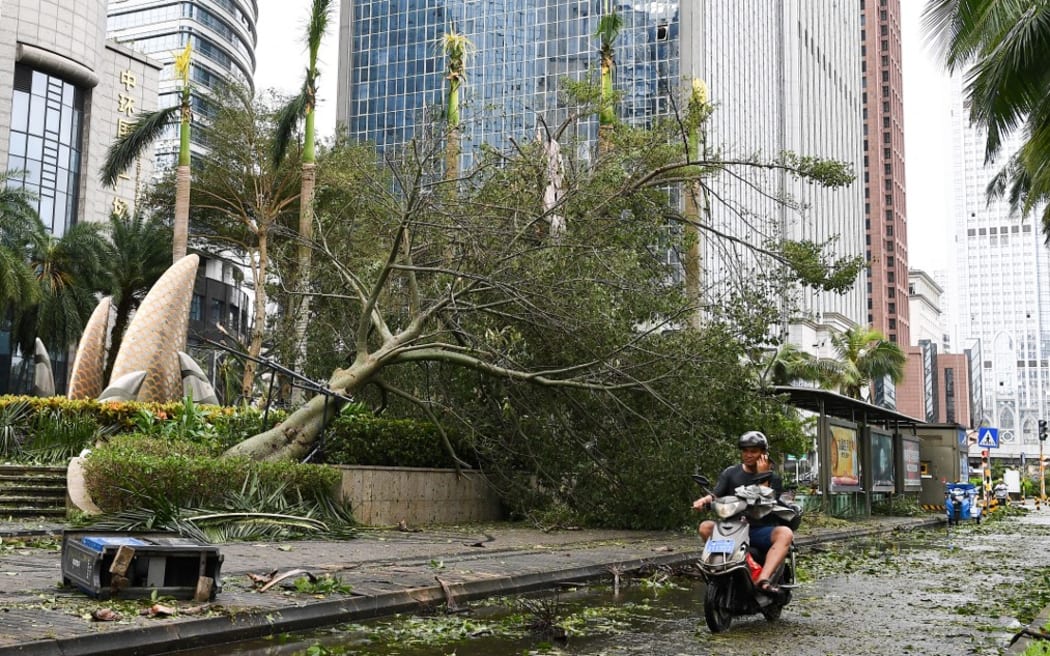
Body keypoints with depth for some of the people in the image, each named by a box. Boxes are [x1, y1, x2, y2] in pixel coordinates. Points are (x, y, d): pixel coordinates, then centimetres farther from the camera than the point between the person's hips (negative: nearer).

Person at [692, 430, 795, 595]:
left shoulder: (773, 478, 8)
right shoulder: (730, 473, 13)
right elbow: (716, 493, 1)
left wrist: (762, 476, -9)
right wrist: (704, 500, -21)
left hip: (761, 529, -1)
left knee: (785, 534, -32)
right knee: (705, 527, -25)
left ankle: (763, 580, -44)